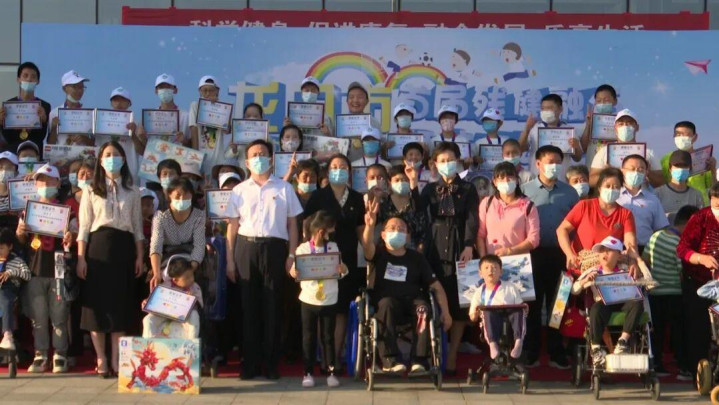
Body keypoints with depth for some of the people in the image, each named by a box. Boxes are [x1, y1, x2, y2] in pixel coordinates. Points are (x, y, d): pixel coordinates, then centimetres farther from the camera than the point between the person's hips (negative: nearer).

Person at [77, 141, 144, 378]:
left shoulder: (132, 191, 11)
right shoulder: (91, 191, 6)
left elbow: (137, 227, 11)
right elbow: (84, 227, 1)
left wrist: (140, 256, 3)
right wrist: (81, 257, -7)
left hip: (123, 247, 1)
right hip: (98, 246, -1)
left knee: (121, 302, 2)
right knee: (97, 302, -2)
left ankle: (117, 359, 8)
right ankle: (101, 359, 5)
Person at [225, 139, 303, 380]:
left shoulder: (284, 188, 9)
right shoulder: (239, 191, 11)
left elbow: (292, 224, 8)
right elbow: (232, 226, 9)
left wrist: (292, 255, -1)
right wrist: (230, 260, 3)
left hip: (274, 247, -1)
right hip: (246, 247, 1)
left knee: (272, 306, 1)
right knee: (249, 306, 3)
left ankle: (271, 362, 9)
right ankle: (250, 362, 10)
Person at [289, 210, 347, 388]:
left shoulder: (333, 247, 2)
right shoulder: (303, 249, -5)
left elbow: (340, 271, 5)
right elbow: (297, 272, -1)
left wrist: (344, 270, -17)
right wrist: (293, 273, -23)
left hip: (329, 301, 1)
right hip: (308, 300, -1)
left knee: (328, 337, 8)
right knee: (309, 337, 6)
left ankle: (331, 372, 14)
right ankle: (308, 373, 13)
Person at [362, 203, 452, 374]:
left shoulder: (416, 258, 15)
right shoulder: (379, 252, 10)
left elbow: (436, 286, 12)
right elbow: (367, 246, -16)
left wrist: (445, 312, 0)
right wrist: (369, 226, -37)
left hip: (412, 300, 2)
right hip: (385, 300, -1)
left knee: (423, 309, -31)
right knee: (387, 305, -36)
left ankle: (419, 360, -32)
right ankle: (389, 359, -37)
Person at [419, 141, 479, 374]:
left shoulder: (468, 189, 10)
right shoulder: (430, 189, 14)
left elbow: (472, 220, -1)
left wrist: (469, 246, -15)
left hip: (459, 250, -1)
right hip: (435, 250, 1)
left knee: (458, 303, -3)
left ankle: (452, 356, 4)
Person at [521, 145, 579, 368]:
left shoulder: (569, 192, 8)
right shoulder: (525, 190, 3)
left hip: (560, 255, 1)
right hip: (533, 254, -1)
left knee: (557, 304, 6)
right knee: (533, 304, 4)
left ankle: (557, 353, 14)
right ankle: (531, 353, 11)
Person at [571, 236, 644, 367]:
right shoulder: (593, 271, 8)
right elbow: (574, 290, 2)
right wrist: (585, 280, -16)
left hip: (622, 303, 1)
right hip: (603, 303, -1)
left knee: (637, 302, -29)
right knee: (597, 307, -36)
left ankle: (623, 341, -26)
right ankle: (596, 348, -27)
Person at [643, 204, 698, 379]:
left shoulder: (656, 236, 3)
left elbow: (644, 260, 9)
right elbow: (684, 274, -17)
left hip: (653, 292, 6)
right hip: (673, 295, -6)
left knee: (657, 330, 13)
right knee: (678, 332, 4)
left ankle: (657, 365, 16)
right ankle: (683, 368, 7)